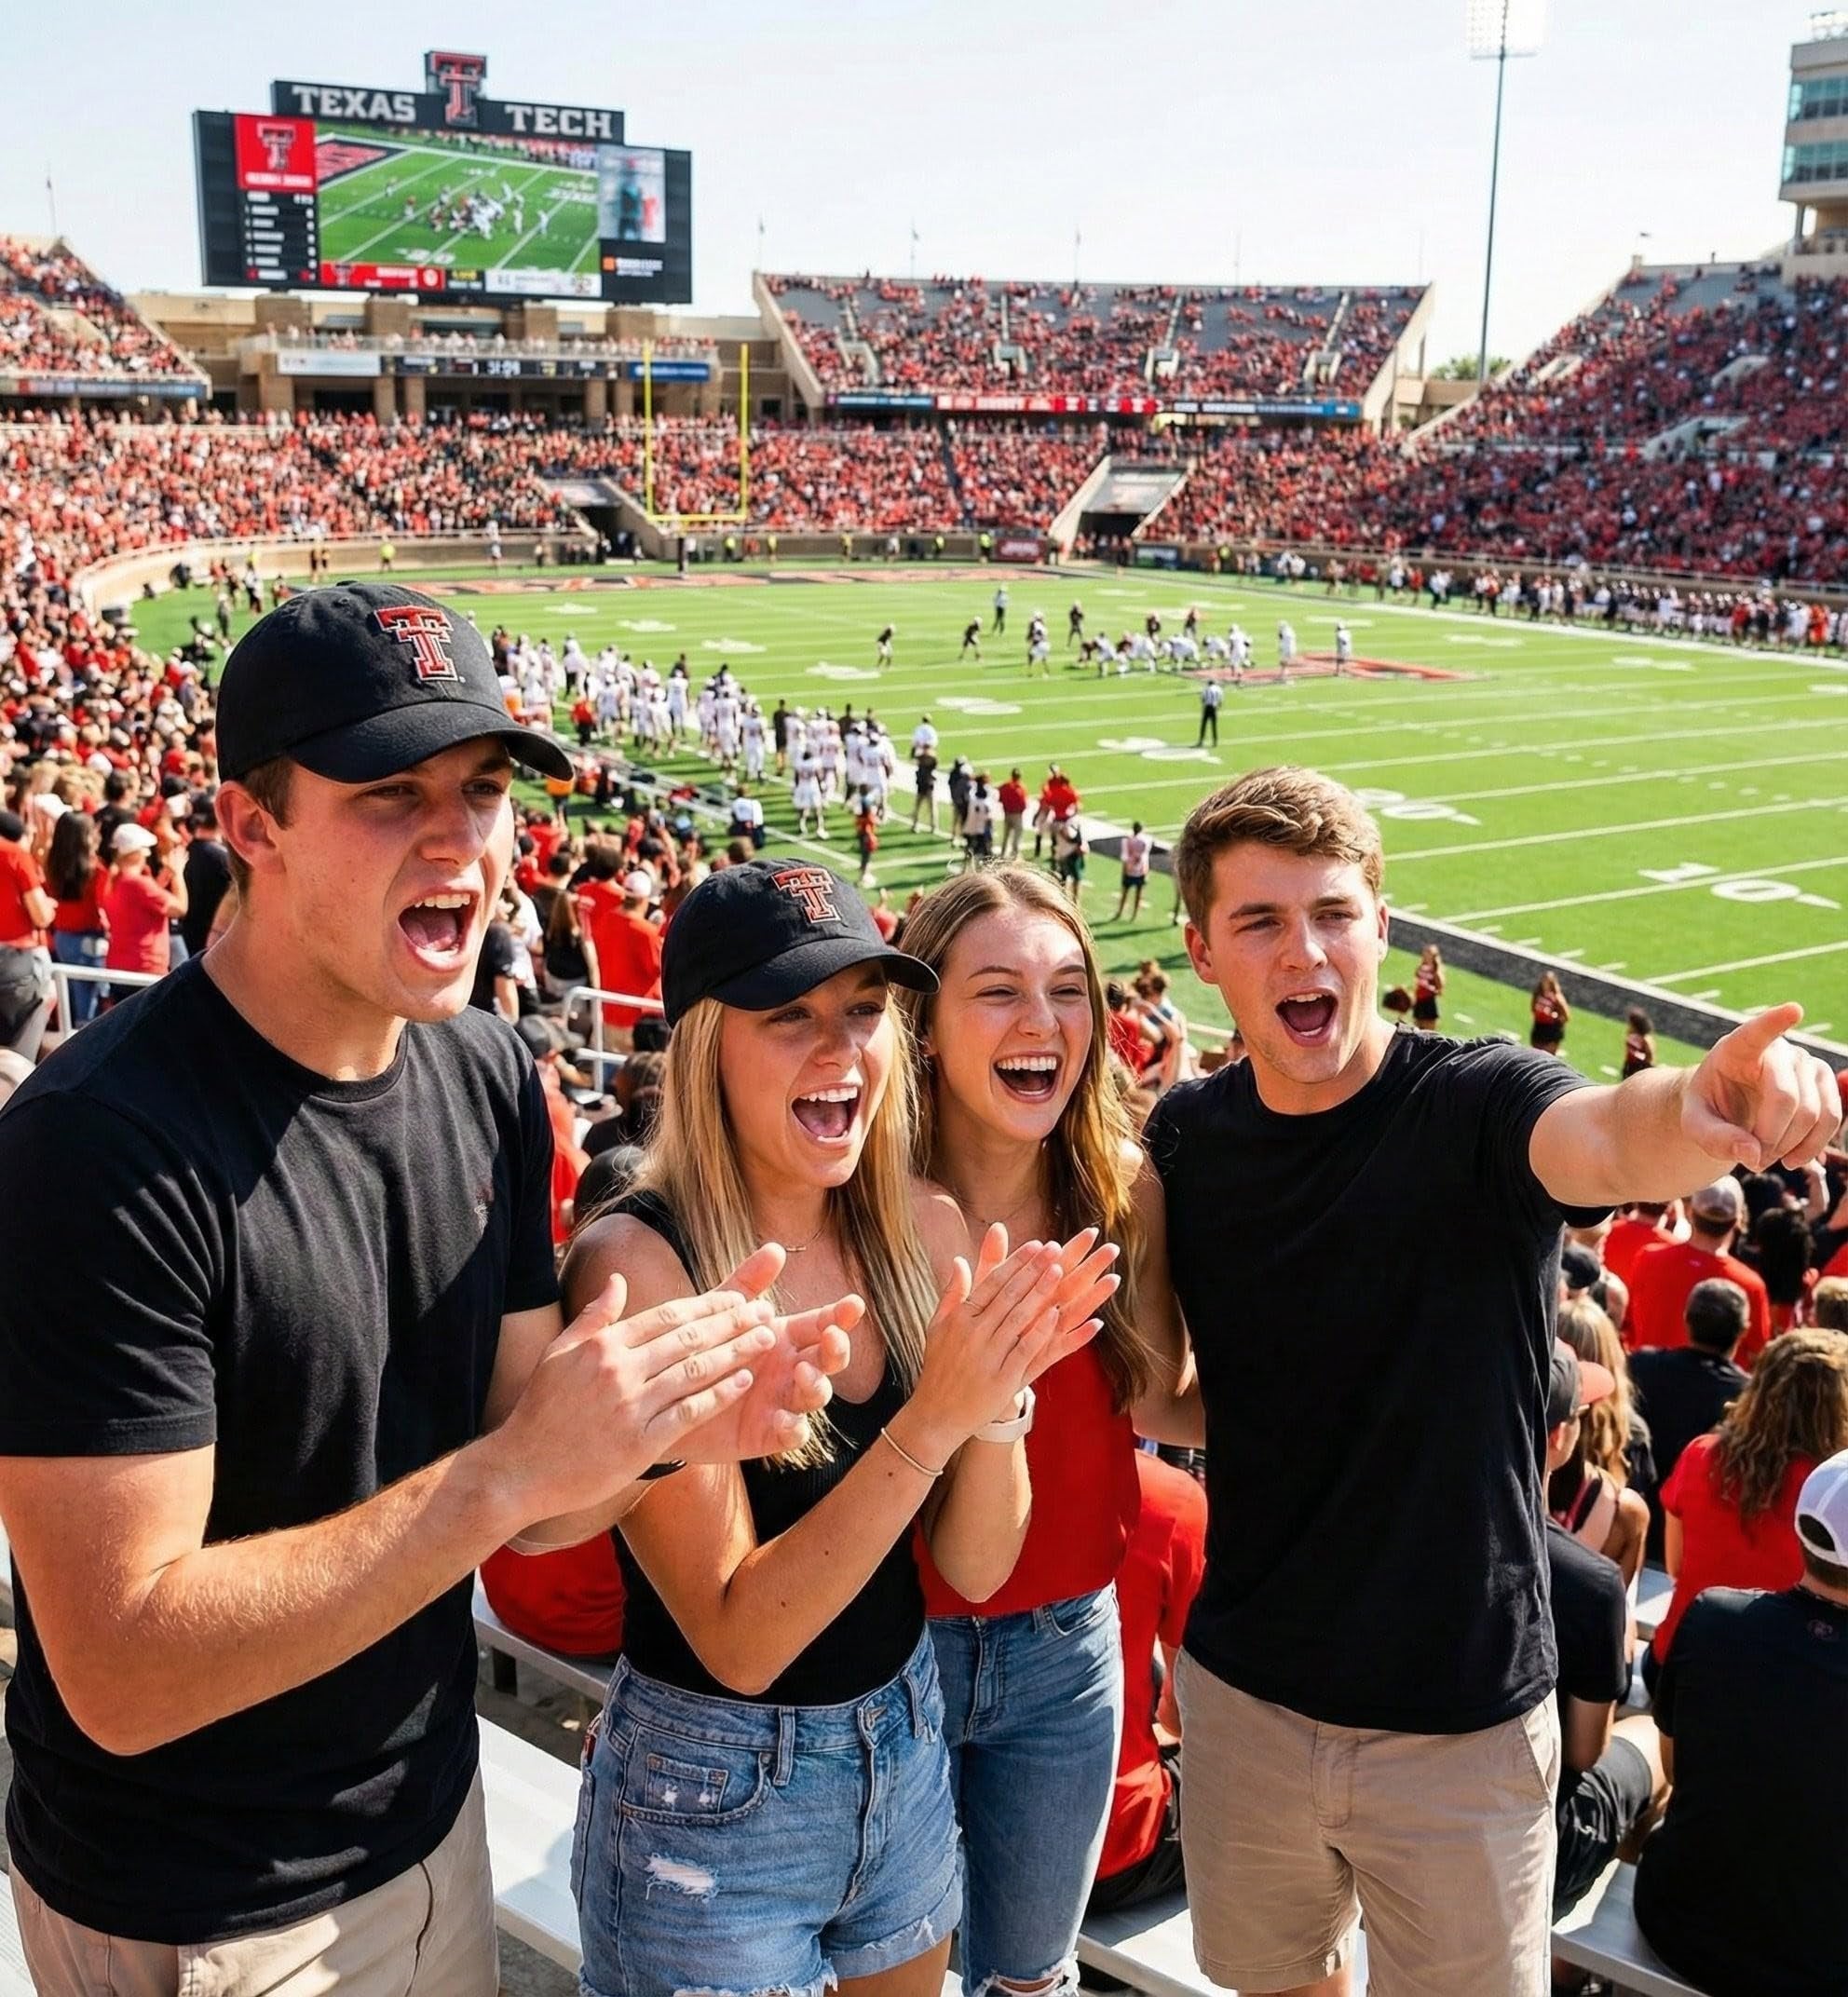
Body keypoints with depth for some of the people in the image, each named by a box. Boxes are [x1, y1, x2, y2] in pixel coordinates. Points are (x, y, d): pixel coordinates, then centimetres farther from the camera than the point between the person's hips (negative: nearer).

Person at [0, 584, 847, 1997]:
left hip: (429, 1814, 6)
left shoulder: (492, 1080, -4)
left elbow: (512, 1488, 1)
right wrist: (515, 1467, -32)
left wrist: (672, 1422, -19)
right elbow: (121, 1676, -27)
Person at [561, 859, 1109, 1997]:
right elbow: (736, 1640, -23)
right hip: (713, 1796, -5)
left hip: (908, 1747, 6)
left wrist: (1000, 1398, -22)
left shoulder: (924, 1230, -7)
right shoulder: (638, 1262, -23)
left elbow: (975, 1567, -4)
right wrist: (933, 1417, -32)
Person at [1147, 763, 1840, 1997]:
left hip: (1463, 1714, -3)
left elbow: (1605, 1141, -41)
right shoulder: (1187, 1138, -6)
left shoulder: (1474, 1103, -17)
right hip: (1245, 1688, 4)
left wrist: (1700, 1110, -62)